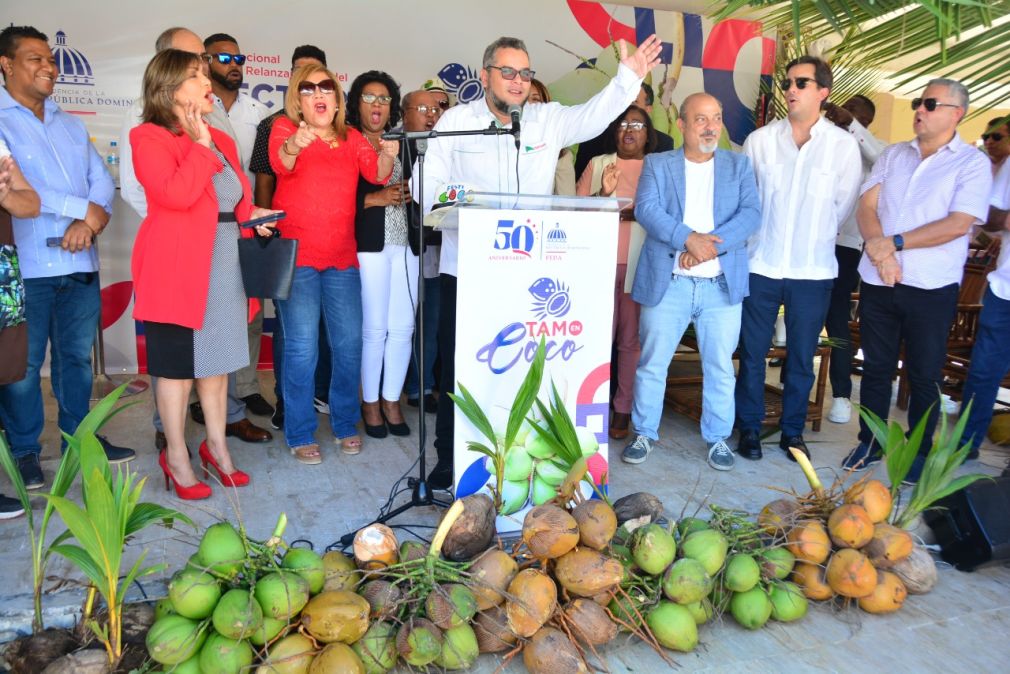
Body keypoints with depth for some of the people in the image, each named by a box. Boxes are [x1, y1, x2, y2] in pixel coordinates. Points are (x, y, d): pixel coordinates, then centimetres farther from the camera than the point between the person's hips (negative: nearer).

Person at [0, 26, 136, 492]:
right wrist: (81, 207, -12)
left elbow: (102, 183, 10)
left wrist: (89, 222, -9)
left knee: (77, 356, 13)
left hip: (79, 264, 5)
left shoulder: (71, 125, 18)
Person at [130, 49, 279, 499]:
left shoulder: (221, 141, 16)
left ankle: (216, 446, 26)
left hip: (225, 266, 7)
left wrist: (253, 214, 4)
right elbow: (176, 194, -23)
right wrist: (200, 145, -14)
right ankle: (176, 457, 15)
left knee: (216, 358, 13)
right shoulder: (150, 139, -7)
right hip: (177, 267, -7)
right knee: (177, 364, 2)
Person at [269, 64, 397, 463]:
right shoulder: (285, 128, 0)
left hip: (342, 258, 4)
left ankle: (345, 425, 21)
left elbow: (378, 174, 0)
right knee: (302, 348, -5)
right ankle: (300, 435, 7)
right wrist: (293, 146, -42)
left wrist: (387, 154, -22)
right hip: (296, 256, -4)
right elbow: (280, 164, -19)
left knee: (349, 345, 5)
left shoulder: (352, 138, 12)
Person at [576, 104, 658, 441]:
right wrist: (603, 194, -12)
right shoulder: (598, 164, 12)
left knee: (632, 338, 0)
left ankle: (624, 409, 9)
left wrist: (640, 213, -13)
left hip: (641, 264, 0)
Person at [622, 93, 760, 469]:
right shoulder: (658, 164, 6)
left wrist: (711, 243, -18)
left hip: (722, 285, 1)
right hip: (667, 283, -1)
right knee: (652, 363, 5)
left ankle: (718, 438, 22)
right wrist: (688, 238, -23)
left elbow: (751, 213, -2)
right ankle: (644, 433, 21)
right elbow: (646, 209, -9)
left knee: (720, 366, 7)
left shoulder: (738, 165, 10)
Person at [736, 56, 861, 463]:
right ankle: (749, 428, 22)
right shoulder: (759, 140, 0)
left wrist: (814, 239, 9)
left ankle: (792, 431, 26)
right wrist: (757, 237, 6)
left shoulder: (843, 146, -1)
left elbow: (843, 206, 6)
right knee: (752, 353, 6)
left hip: (813, 270, 0)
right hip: (760, 265, 0)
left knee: (801, 358, 10)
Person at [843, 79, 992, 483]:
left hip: (931, 288, -3)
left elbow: (958, 224, -14)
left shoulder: (972, 163, -2)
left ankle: (919, 451, 23)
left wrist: (894, 243, -16)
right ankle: (869, 442, 27)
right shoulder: (893, 155, 10)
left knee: (924, 375, 7)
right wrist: (880, 252, -15)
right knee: (875, 367, 12)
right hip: (877, 282, 4)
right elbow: (866, 208, 1)